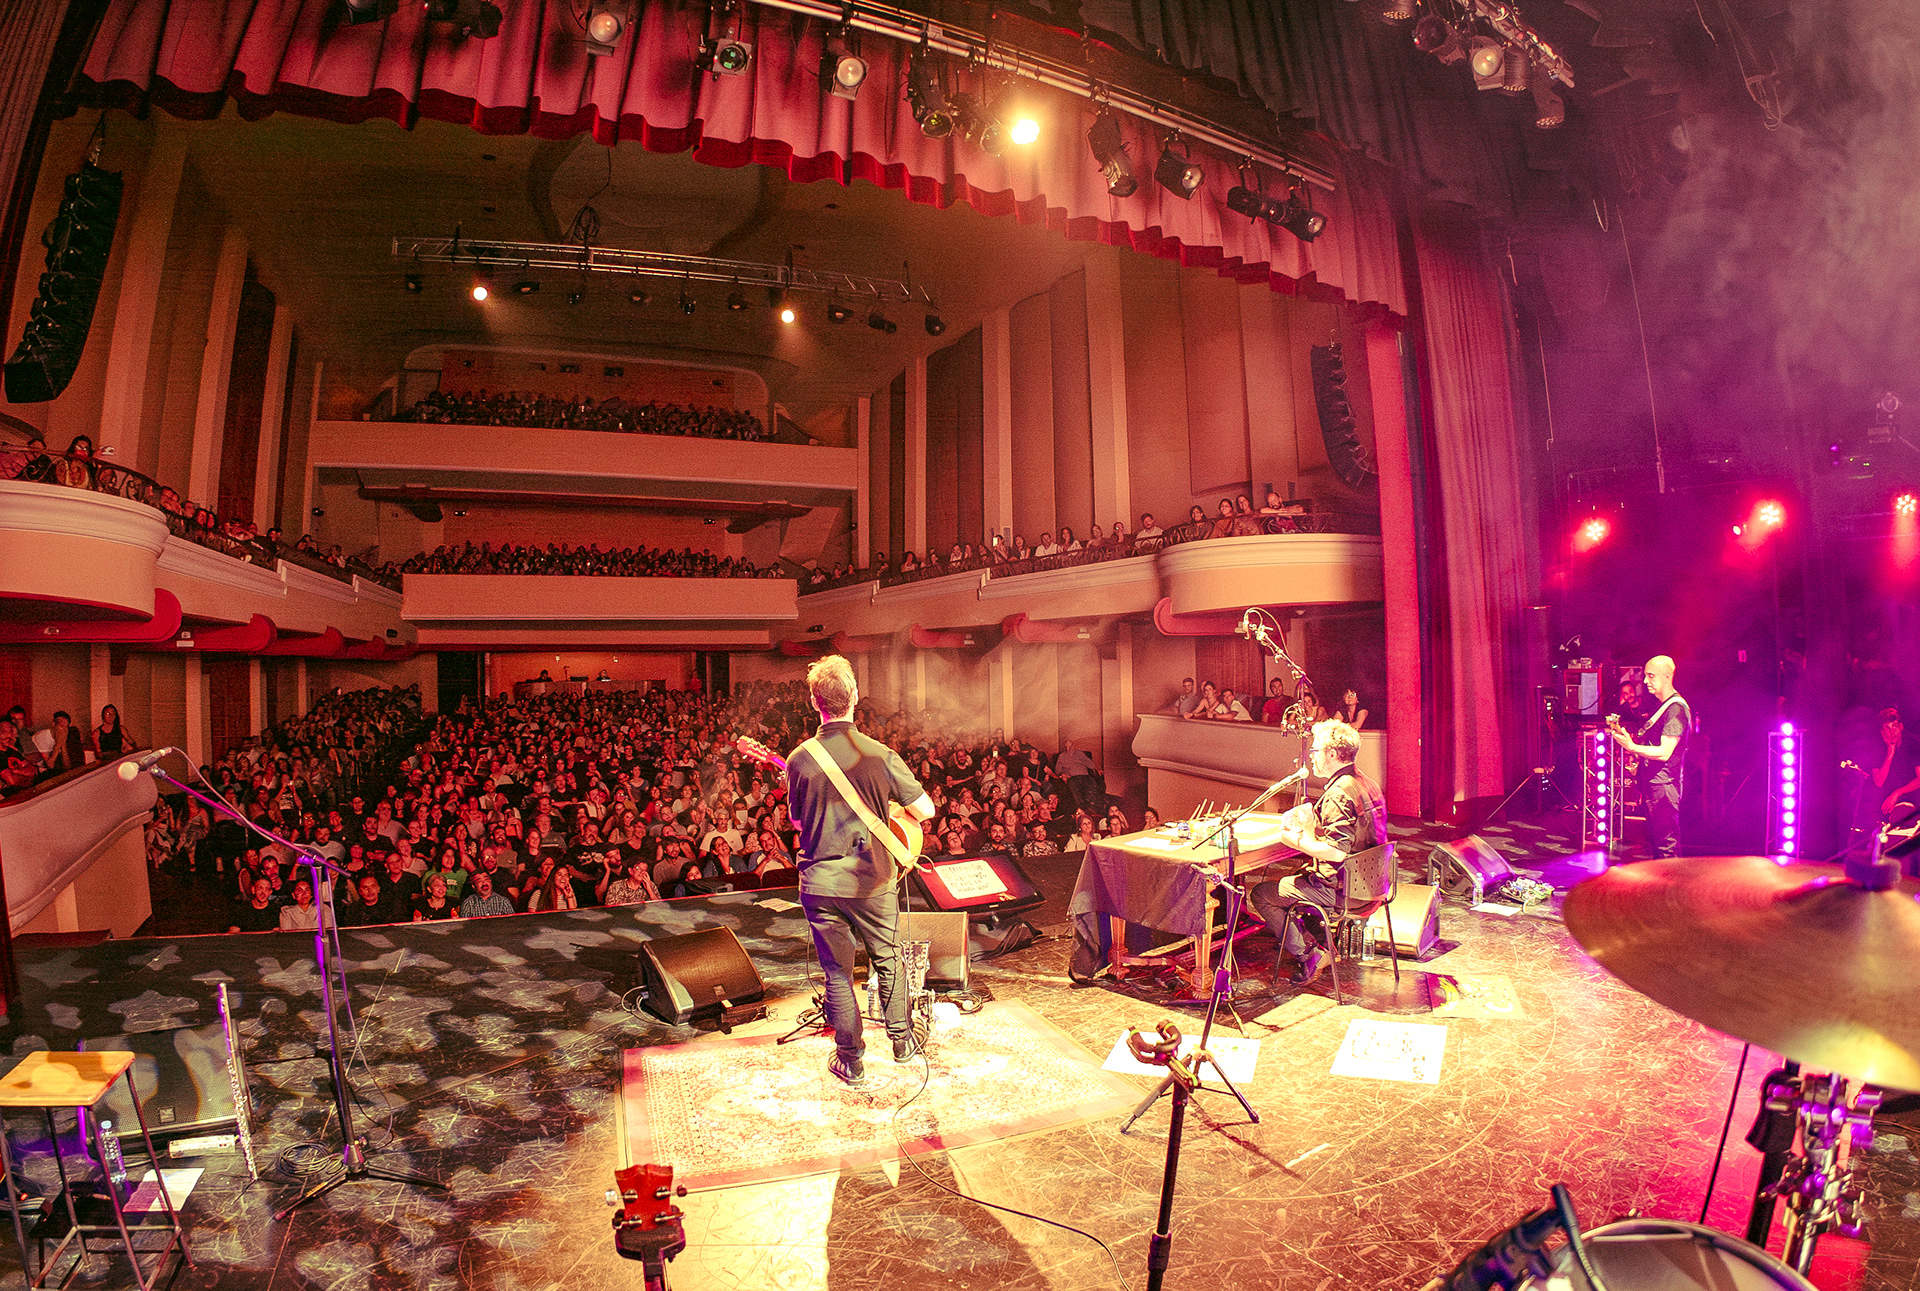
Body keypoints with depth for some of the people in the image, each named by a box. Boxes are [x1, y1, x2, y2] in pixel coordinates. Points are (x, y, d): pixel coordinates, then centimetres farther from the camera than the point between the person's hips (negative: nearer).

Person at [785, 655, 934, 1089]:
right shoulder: (879, 755, -14)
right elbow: (926, 810, -10)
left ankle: (850, 1062, 25)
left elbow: (797, 821, 4)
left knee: (838, 973, 14)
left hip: (820, 882, 1)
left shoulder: (800, 759, -10)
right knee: (888, 961, 20)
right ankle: (902, 1042, 33)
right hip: (873, 881, 0)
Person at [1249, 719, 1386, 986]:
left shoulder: (1338, 794, -24)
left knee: (1260, 893, 0)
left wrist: (1297, 840, -16)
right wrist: (1311, 820, 12)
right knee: (1294, 879, 31)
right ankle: (1322, 943, 26)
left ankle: (1307, 956, 1)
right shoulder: (1367, 784, 6)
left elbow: (1336, 852, -30)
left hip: (1339, 888, -10)